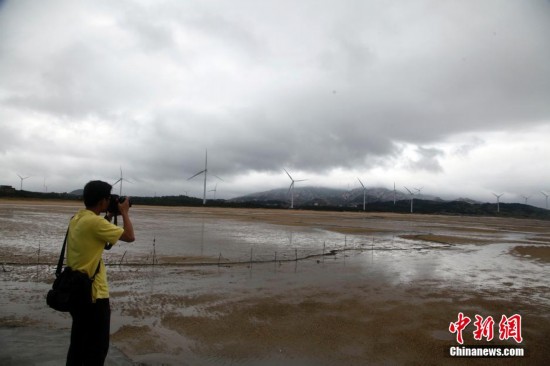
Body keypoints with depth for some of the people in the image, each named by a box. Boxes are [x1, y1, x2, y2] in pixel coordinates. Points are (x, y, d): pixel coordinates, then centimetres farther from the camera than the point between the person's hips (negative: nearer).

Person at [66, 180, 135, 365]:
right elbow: (130, 237, -17)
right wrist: (124, 212, -4)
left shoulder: (77, 218, 6)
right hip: (93, 294, -9)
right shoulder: (95, 221, -22)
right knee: (97, 347, 5)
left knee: (78, 343, 21)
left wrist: (110, 216, 16)